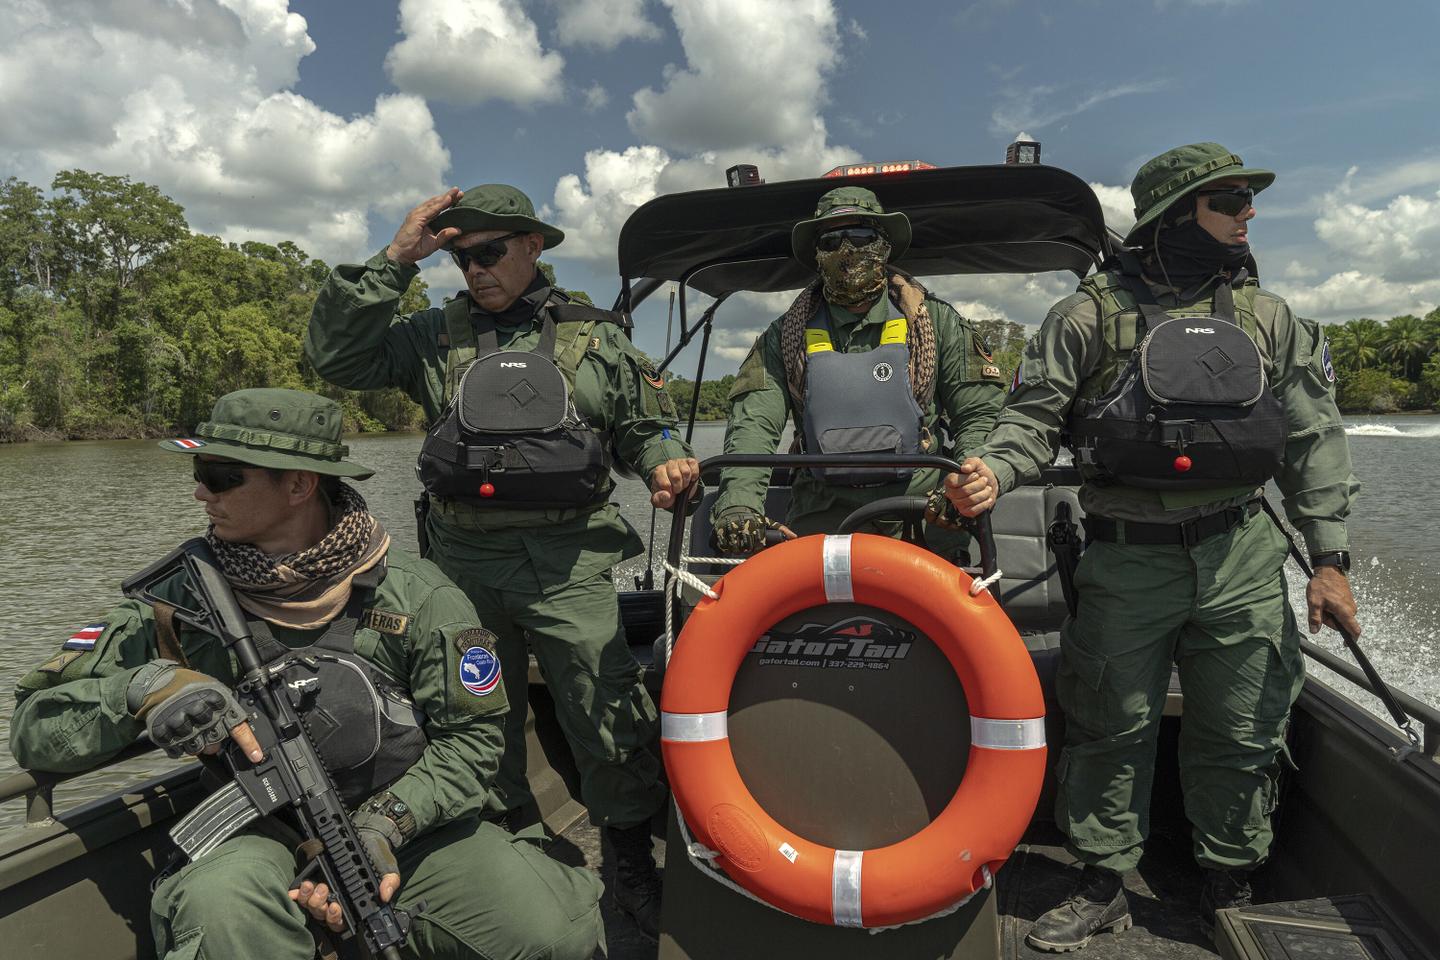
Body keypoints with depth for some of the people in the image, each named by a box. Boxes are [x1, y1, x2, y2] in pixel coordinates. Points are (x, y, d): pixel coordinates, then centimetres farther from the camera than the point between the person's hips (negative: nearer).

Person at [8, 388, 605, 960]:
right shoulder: (183, 599, -4)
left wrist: (382, 827, -18)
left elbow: (471, 736, -4)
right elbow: (34, 726, -3)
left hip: (404, 824, 1)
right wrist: (143, 686, -24)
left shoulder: (416, 597, -8)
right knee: (222, 902, -37)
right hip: (256, 836, 0)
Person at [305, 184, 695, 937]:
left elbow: (646, 424, 14)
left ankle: (632, 859, 20)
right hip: (465, 562, 3)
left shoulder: (597, 336, 9)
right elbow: (335, 355, 1)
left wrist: (667, 461, -9)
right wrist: (394, 260, -2)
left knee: (608, 715, -3)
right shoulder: (436, 335, 11)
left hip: (568, 562, -2)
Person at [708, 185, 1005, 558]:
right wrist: (738, 503, -19)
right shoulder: (786, 336, 11)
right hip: (821, 519, 1)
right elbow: (754, 423, -1)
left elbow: (980, 414, 8)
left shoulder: (937, 321, 11)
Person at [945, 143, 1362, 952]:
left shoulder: (1270, 319, 10)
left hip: (1241, 558, 3)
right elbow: (1036, 415, -2)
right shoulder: (1091, 315, 0)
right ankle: (1103, 888, 23)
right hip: (1127, 558, -2)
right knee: (1112, 727, 6)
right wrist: (995, 470, -23)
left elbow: (1315, 443, 10)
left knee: (1241, 733, 10)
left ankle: (1232, 892, 31)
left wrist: (1329, 558, 4)